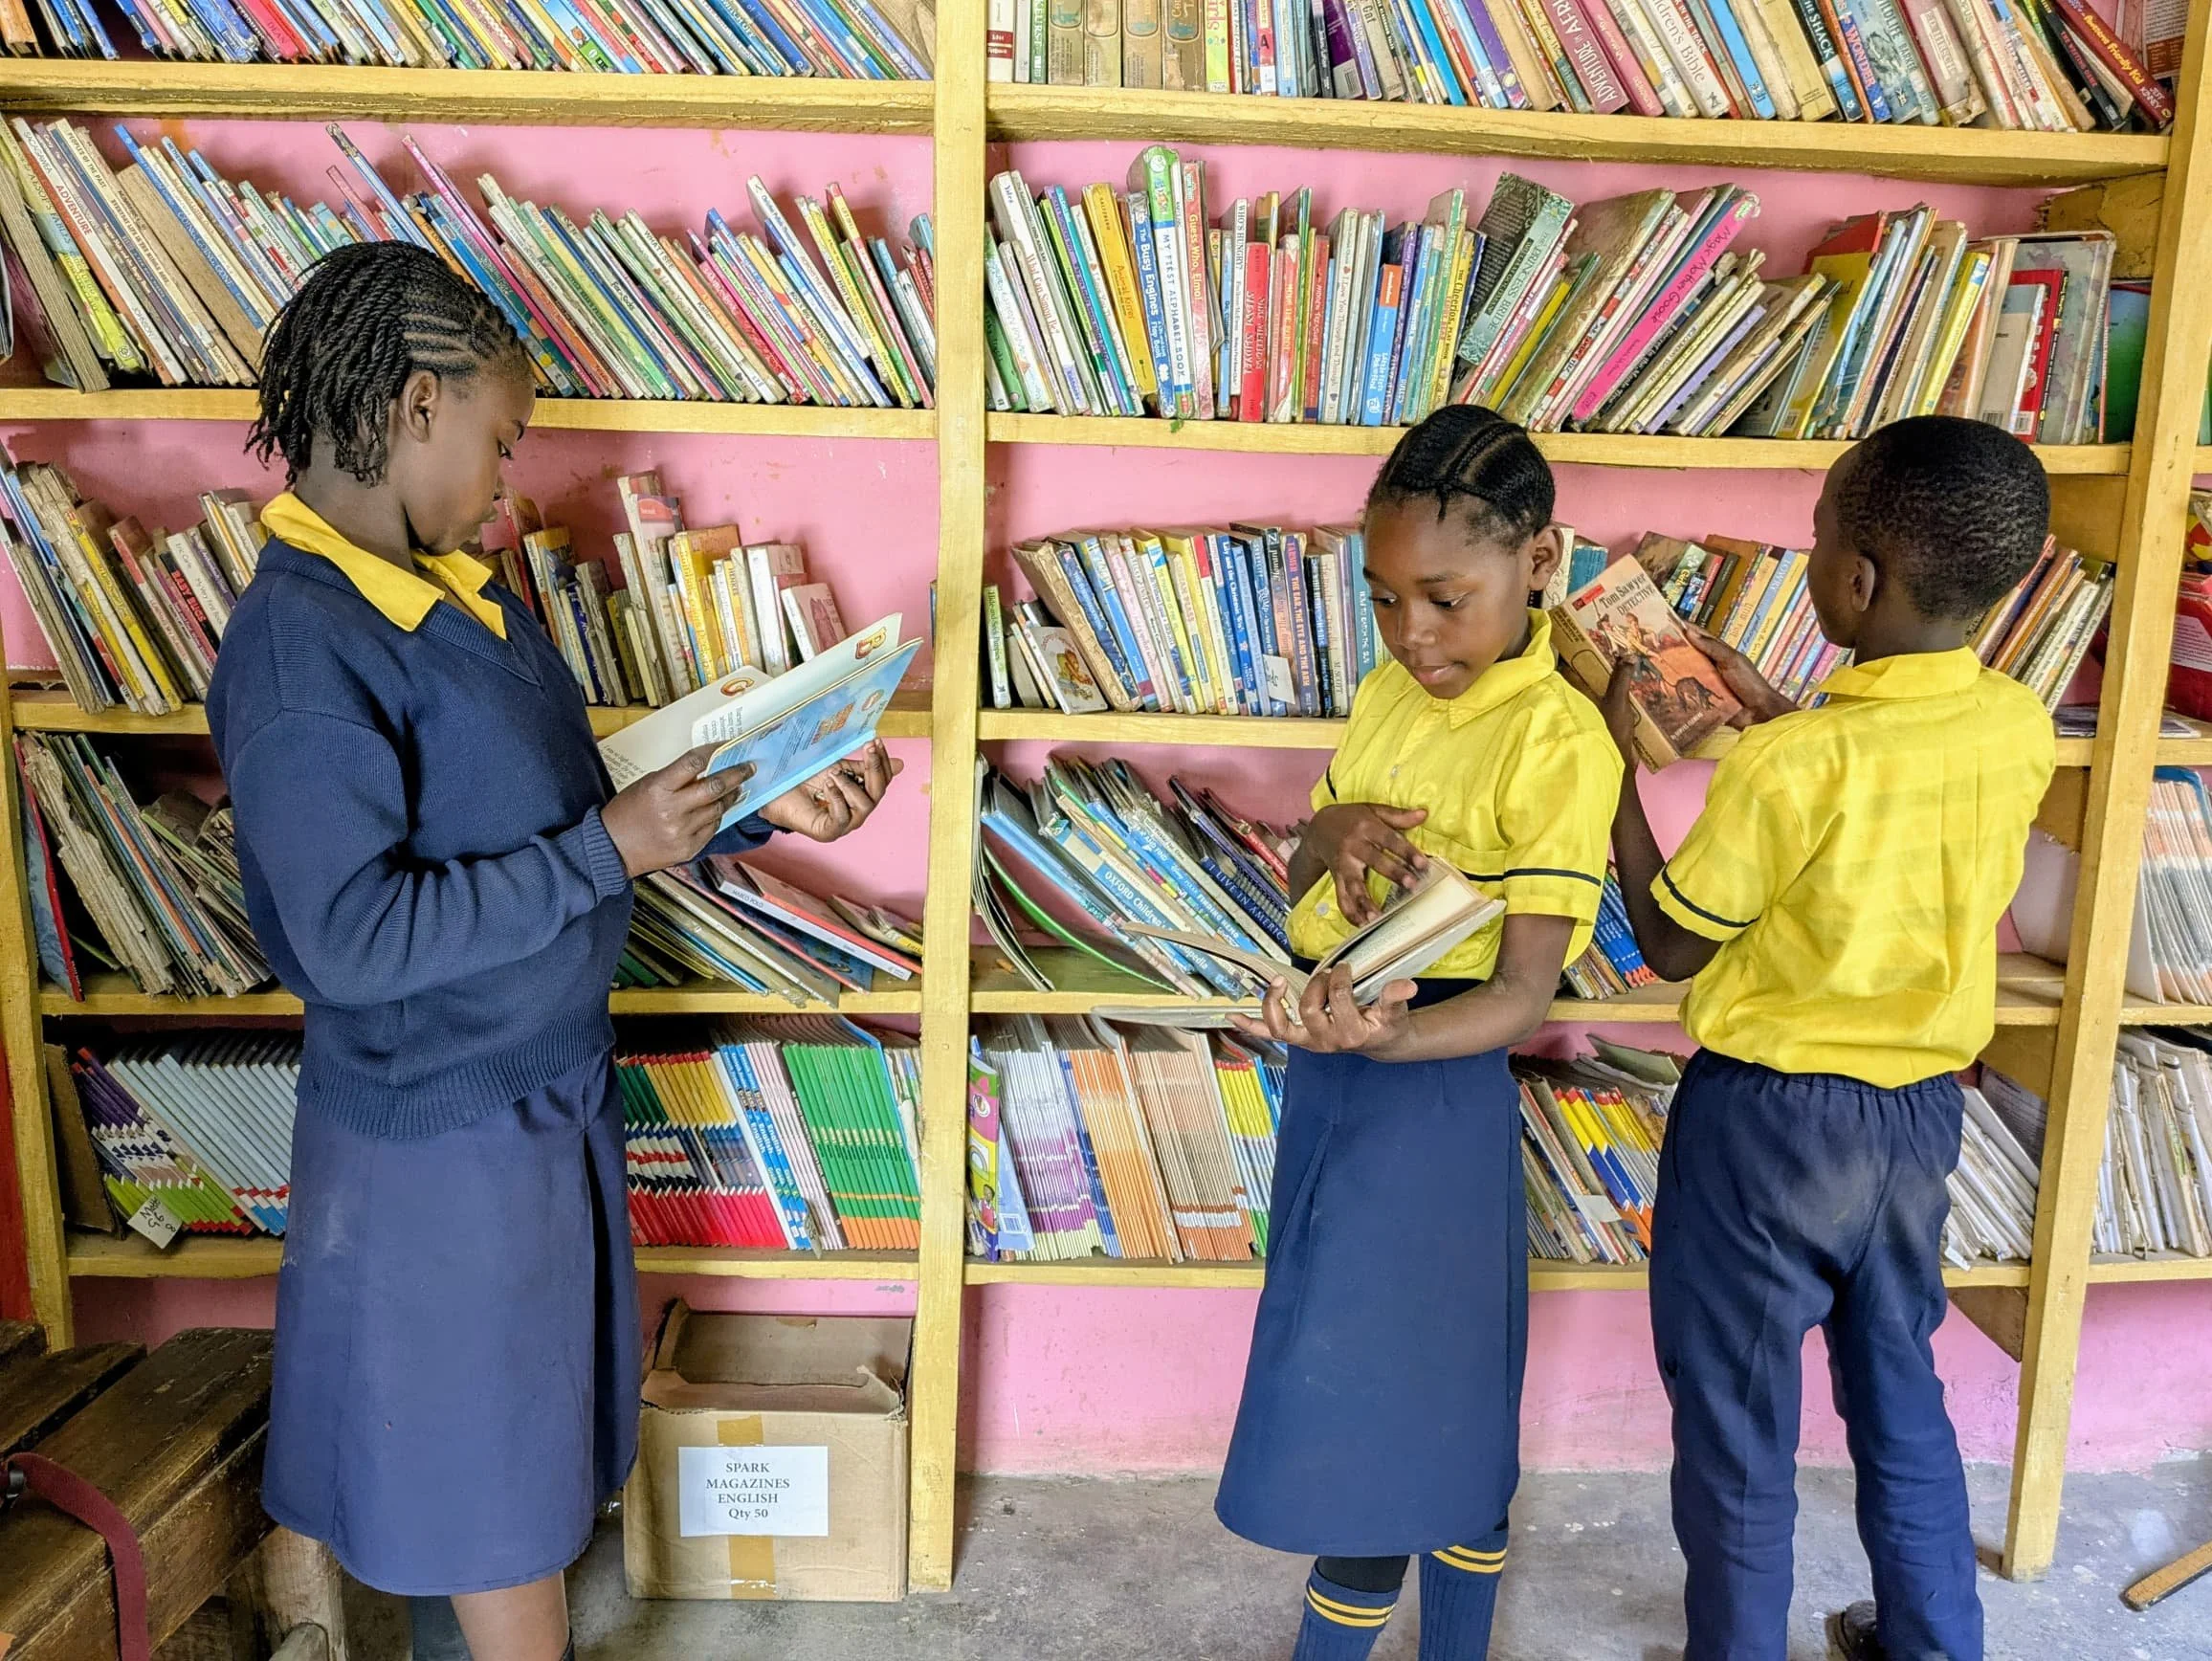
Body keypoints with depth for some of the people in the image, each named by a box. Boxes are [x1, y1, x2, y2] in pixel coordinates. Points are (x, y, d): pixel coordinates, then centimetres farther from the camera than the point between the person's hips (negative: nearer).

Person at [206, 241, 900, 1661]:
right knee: (494, 1500, 11)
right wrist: (612, 850, -25)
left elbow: (558, 811, 10)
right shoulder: (298, 646, -23)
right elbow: (355, 936, -27)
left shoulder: (466, 594, 4)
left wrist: (758, 809, 0)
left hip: (550, 1089, 8)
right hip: (441, 1131, -8)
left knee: (539, 1444, 24)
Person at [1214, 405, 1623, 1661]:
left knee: (1359, 1406, 2)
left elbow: (1524, 993, -20)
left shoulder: (1560, 742, -17)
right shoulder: (1390, 692, 6)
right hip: (1333, 1056, 8)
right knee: (1437, 1406, 20)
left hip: (1435, 1084, -7)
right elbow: (1299, 885, 13)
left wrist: (1388, 1035, -38)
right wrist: (1330, 831, -10)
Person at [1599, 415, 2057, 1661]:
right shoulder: (2023, 729, -8)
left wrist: (1618, 764, -8)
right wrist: (1784, 718, 11)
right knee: (1901, 1389, 25)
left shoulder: (1786, 768, -26)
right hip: (1924, 1108, 6)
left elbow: (1672, 947, -13)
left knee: (1738, 1417, 13)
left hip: (1768, 1115, -6)